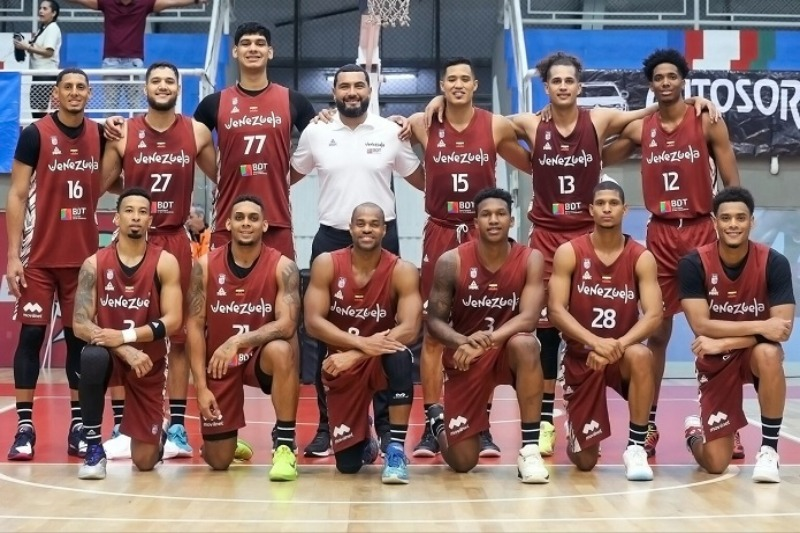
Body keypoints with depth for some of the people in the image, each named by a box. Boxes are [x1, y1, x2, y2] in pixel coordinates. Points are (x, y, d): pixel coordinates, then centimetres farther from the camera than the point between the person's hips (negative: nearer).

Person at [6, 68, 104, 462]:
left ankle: (79, 424, 14)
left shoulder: (99, 136, 6)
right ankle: (24, 426, 3)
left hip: (84, 256, 4)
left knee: (80, 336, 7)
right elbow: (17, 195, -7)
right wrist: (12, 255, -13)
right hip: (39, 256, -4)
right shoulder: (35, 134, -6)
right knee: (31, 334, -3)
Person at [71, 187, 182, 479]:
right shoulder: (94, 264, -7)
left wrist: (125, 336, -27)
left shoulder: (165, 262, -8)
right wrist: (123, 350, -26)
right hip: (110, 352, 1)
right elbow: (80, 324, -13)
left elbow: (172, 321, -15)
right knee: (92, 357, -39)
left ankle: (157, 434, 37)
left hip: (149, 361, 0)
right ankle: (94, 447, -21)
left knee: (145, 461, -4)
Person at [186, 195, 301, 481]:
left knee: (281, 351, -39)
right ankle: (227, 442, 40)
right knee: (218, 461, -1)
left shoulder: (283, 267, -14)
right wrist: (201, 386, -13)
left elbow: (287, 325, -24)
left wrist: (238, 341, -36)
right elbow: (195, 326, -7)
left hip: (261, 357, -1)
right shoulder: (205, 266, -9)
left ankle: (285, 447, -27)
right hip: (219, 364, 1)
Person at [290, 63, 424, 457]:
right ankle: (327, 426, 12)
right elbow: (290, 176, 14)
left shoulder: (391, 132, 3)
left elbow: (421, 180, 10)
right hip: (331, 239, 1)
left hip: (383, 238, 0)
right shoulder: (315, 133, 3)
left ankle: (386, 425, 11)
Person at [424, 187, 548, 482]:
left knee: (525, 345, -39)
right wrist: (463, 341, -31)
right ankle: (438, 419, 37)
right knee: (462, 461, -2)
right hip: (464, 357, 0)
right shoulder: (451, 261, -13)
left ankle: (529, 449, -26)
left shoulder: (530, 259, -12)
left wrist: (487, 341, -37)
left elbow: (528, 318, -22)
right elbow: (434, 320, -10)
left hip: (508, 349, 0)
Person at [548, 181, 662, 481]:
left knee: (641, 356, -39)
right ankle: (577, 432, 40)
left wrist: (619, 345, -31)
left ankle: (636, 448, -23)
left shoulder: (641, 257, -5)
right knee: (584, 461, -1)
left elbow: (654, 315, -15)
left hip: (622, 354, 0)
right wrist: (595, 341, -31)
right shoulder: (569, 253, -7)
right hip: (581, 356, 0)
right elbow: (556, 310, -15)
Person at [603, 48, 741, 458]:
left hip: (702, 229, -2)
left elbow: (732, 184, -1)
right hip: (660, 233, 2)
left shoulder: (708, 123, -1)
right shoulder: (638, 129, 7)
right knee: (657, 330, 6)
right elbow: (597, 159, 20)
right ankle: (648, 423, 13)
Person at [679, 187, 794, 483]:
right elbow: (701, 326, -23)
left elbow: (782, 330, -21)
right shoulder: (693, 264, -16)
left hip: (755, 352, 0)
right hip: (715, 360, 0)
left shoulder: (774, 263, -16)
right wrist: (759, 326, -29)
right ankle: (695, 431, 33)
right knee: (715, 464, -7)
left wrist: (724, 342, -28)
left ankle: (769, 450, -19)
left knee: (769, 354, -39)